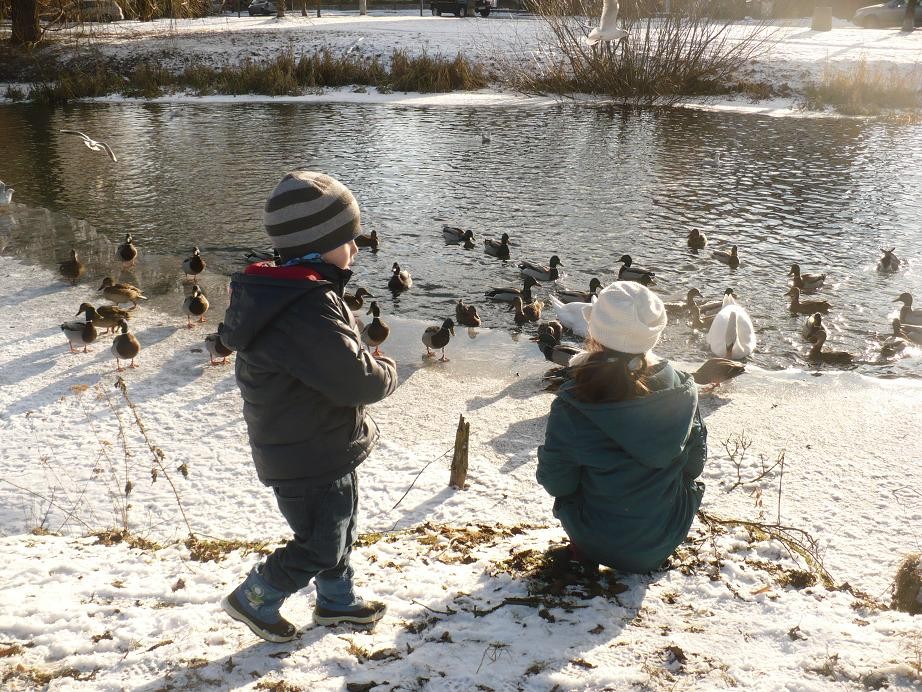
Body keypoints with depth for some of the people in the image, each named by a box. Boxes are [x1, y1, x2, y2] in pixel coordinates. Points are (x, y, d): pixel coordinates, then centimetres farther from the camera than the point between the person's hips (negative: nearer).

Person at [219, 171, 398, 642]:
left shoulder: (281, 290, 3)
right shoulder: (308, 310, -32)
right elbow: (357, 380, -31)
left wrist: (368, 366, -3)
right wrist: (387, 372, -10)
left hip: (324, 448, 10)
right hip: (310, 458, -10)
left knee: (339, 525, 26)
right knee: (320, 545, 9)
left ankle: (337, 601, 46)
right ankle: (254, 601, 28)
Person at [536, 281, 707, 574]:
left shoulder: (571, 408, -26)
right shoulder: (682, 392, -16)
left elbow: (555, 483, -13)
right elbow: (694, 465, -1)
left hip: (598, 546, -2)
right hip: (667, 540, 2)